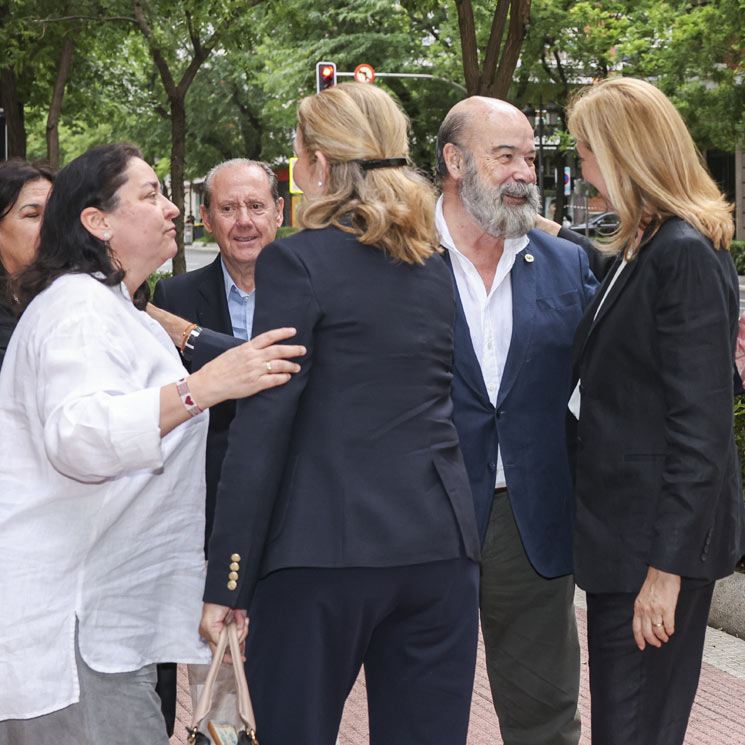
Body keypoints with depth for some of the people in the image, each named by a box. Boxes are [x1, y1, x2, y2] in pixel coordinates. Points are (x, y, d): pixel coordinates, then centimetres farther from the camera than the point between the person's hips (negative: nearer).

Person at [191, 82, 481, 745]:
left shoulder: (296, 261, -7)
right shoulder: (435, 267, 13)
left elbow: (264, 423, -11)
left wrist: (227, 582, -8)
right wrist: (192, 340, 28)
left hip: (325, 548, -6)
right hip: (440, 542, 6)